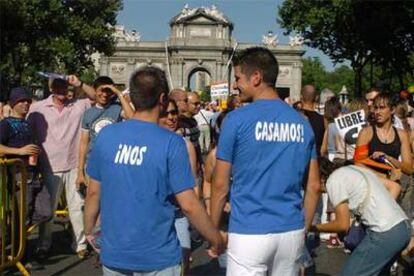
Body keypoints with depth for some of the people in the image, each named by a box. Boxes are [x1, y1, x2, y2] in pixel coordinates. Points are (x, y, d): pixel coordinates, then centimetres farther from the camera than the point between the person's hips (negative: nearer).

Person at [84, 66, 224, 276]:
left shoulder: (106, 135, -5)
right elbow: (189, 205, -17)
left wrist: (88, 231, 18)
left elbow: (94, 192, 2)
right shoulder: (171, 143, -16)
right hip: (158, 258, -3)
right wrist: (217, 241, -4)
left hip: (113, 253, 4)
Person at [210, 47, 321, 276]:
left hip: (249, 233, -5)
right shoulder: (302, 122, 5)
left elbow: (220, 185, -5)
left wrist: (213, 230, 6)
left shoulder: (237, 119, -9)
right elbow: (314, 186, 8)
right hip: (292, 232, 5)